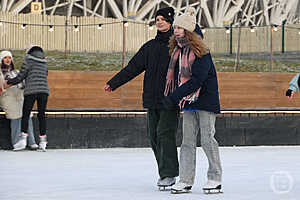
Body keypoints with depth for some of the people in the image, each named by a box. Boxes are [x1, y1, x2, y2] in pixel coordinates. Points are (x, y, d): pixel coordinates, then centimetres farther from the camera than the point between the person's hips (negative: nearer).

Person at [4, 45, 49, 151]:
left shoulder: (28, 61, 3)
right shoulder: (44, 63, 19)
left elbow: (20, 77, 4)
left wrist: (8, 82, 21)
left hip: (31, 91, -4)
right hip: (44, 91, 4)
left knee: (25, 115, 2)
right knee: (41, 115, 6)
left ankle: (23, 138, -7)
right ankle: (42, 141, 0)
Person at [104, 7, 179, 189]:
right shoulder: (150, 47, 15)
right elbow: (133, 68, 16)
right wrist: (113, 83, 12)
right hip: (152, 99, 6)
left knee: (165, 133, -13)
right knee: (154, 136, 5)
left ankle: (169, 174, -11)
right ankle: (165, 171, 15)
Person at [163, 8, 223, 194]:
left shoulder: (201, 52, -16)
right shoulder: (177, 50, 6)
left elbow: (196, 80, -23)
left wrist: (174, 96, -24)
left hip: (206, 100, -7)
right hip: (188, 101, 7)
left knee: (207, 139, -3)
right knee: (188, 141, 3)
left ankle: (215, 178, 9)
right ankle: (186, 181, 4)